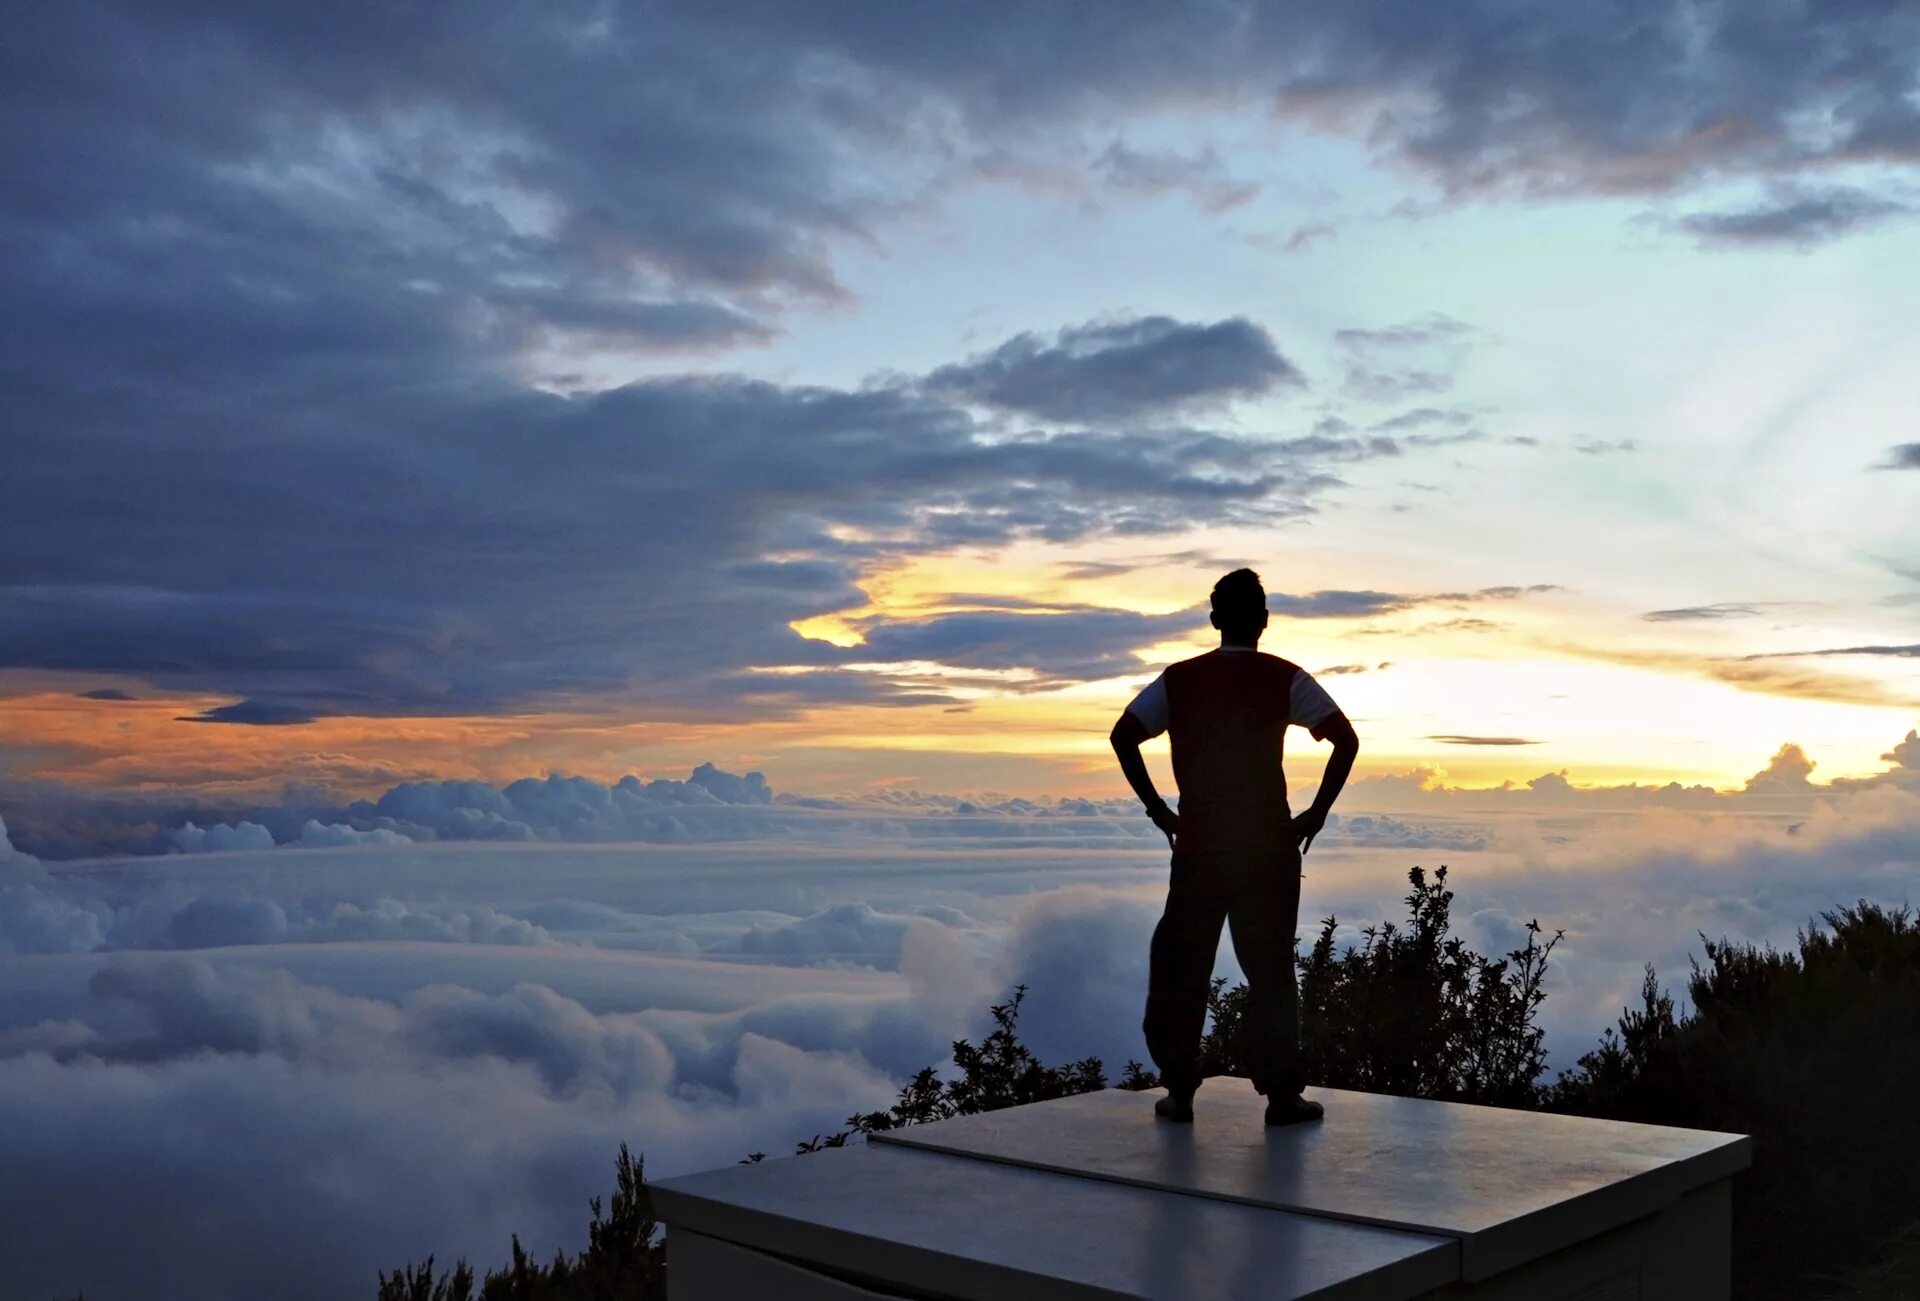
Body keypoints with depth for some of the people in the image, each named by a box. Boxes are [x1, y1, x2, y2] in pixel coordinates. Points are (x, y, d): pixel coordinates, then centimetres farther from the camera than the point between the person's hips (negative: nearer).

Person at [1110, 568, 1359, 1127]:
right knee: (1270, 969, 5)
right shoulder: (1284, 678, -1)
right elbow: (1345, 739, -8)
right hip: (1269, 845, -1)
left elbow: (1123, 735, -3)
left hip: (1196, 844, 1)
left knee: (1181, 967, 10)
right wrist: (1317, 812, -2)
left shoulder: (1179, 678, 4)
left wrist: (1158, 810, 2)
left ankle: (1179, 1092, 12)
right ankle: (1282, 1096, 7)